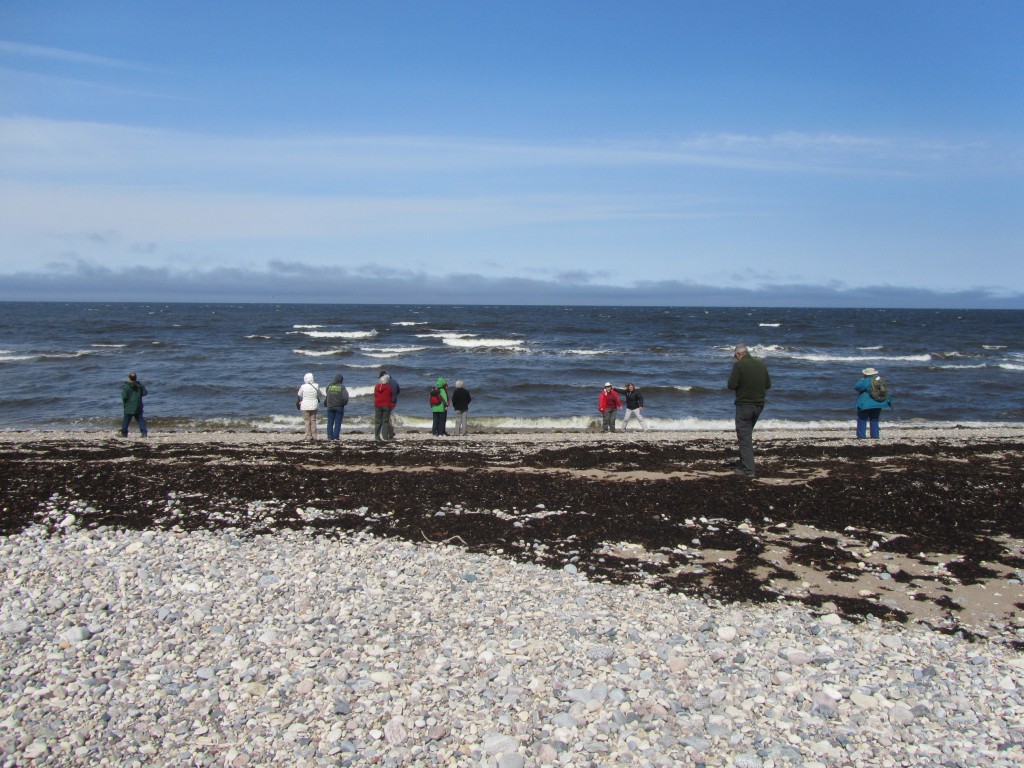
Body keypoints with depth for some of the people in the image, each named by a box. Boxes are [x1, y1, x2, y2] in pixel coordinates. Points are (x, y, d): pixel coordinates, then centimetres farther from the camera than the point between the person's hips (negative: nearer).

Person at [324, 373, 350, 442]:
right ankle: (336, 437, 0)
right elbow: (345, 397, -16)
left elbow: (327, 396, 10)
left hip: (330, 407, 3)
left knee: (330, 423, 10)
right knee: (337, 423, 2)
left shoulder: (329, 386, 2)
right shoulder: (342, 387, -8)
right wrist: (343, 403, 1)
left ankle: (330, 437, 8)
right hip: (339, 407, -3)